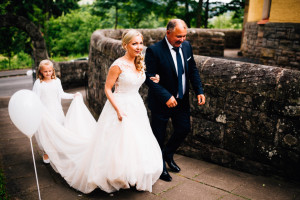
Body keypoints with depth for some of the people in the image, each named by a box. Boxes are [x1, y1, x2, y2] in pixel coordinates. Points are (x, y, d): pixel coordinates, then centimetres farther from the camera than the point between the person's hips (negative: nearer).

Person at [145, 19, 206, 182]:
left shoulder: (186, 46, 0)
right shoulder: (154, 51, -20)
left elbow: (193, 70, 8)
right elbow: (150, 78, -21)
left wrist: (199, 91, -3)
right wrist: (166, 97, -28)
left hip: (181, 99, 6)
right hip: (161, 101, -6)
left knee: (184, 128, 15)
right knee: (158, 136, 9)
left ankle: (168, 154, 42)